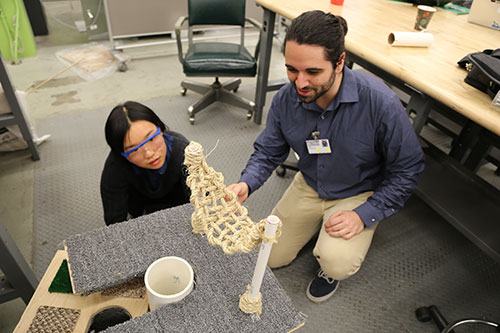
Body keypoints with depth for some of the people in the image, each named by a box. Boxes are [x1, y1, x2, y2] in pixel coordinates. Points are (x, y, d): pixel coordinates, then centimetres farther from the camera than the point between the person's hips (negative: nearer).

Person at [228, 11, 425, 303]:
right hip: (309, 187, 4)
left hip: (359, 194, -3)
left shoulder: (380, 102, -30)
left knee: (337, 263, -29)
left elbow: (407, 169, -17)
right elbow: (268, 152, -5)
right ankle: (318, 224, 33)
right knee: (270, 257, 10)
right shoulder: (285, 99, -18)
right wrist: (246, 184, -26)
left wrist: (364, 215, -23)